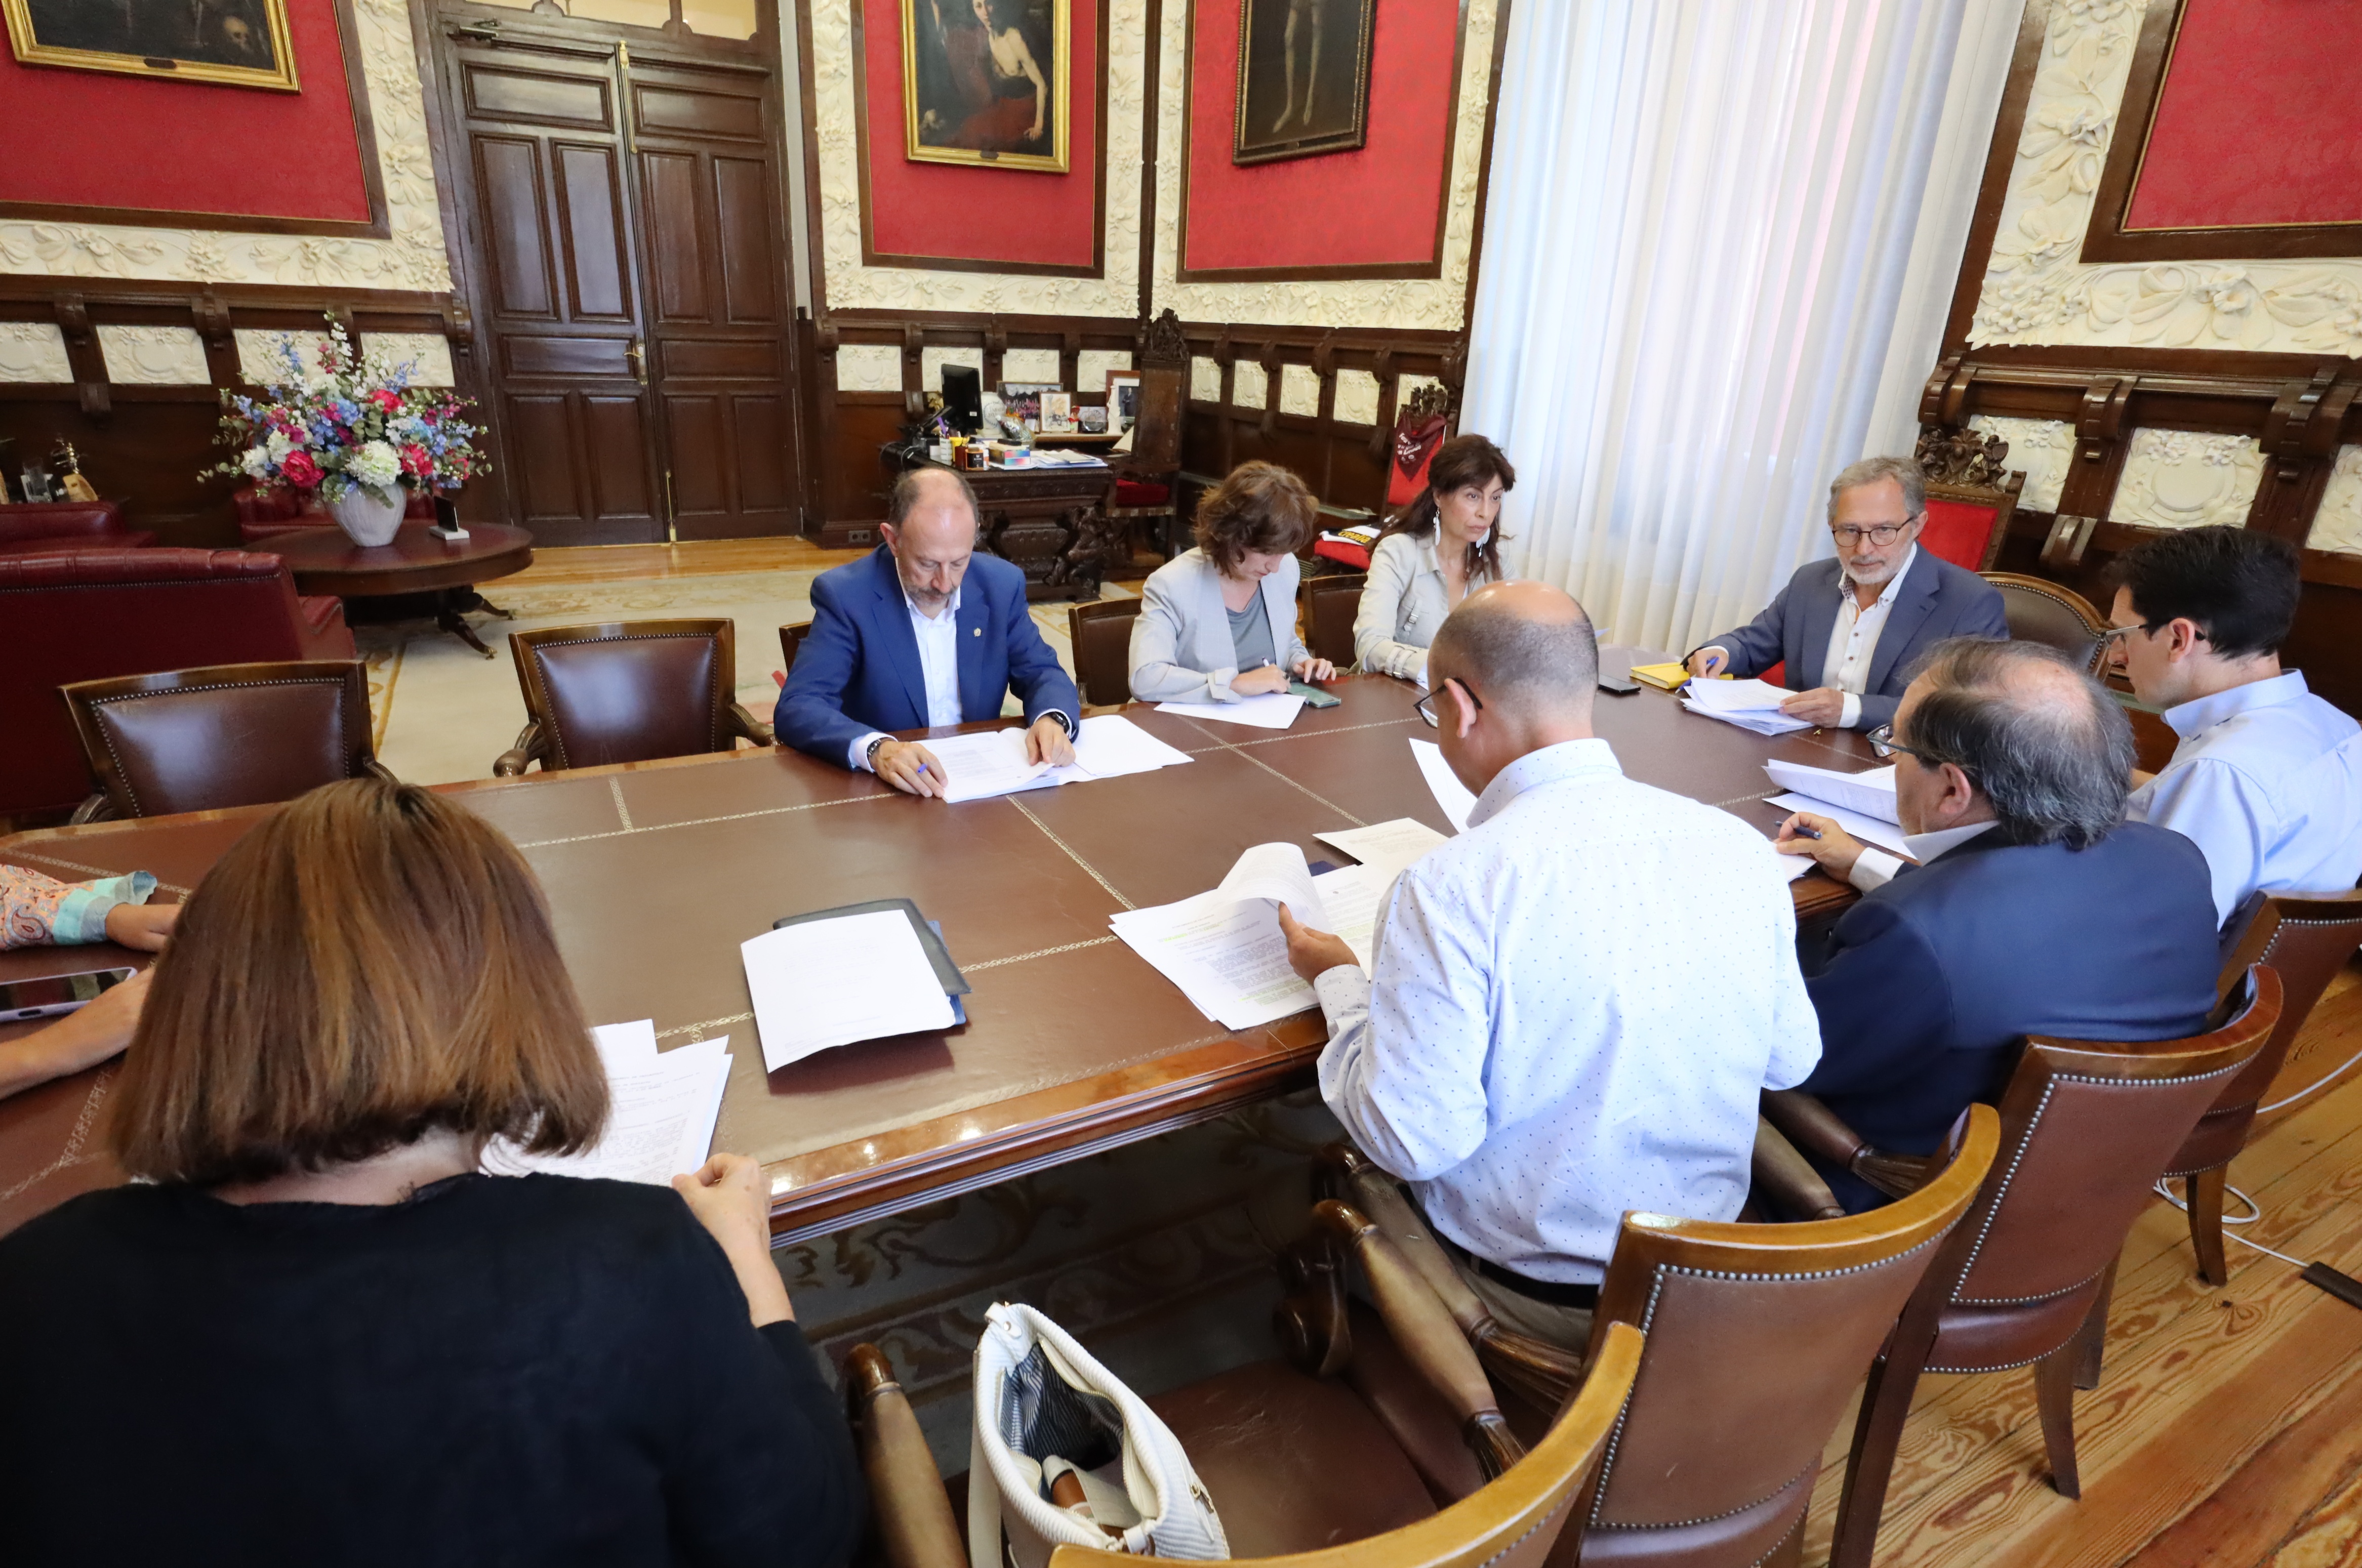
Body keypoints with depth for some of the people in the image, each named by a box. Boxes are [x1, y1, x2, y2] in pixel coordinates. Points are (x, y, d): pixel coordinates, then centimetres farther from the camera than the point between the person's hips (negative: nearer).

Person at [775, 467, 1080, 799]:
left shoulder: (1002, 584, -2)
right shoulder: (846, 594, -12)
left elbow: (1041, 673, 5)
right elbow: (796, 708, -18)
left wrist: (1052, 720, -18)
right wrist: (876, 749, -36)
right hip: (880, 791, -1)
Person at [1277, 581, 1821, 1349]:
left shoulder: (1450, 889, -30)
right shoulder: (1742, 849, -12)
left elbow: (1417, 1138, -24)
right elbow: (1791, 1061, 1)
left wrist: (1338, 983, -10)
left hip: (1526, 1296, -5)